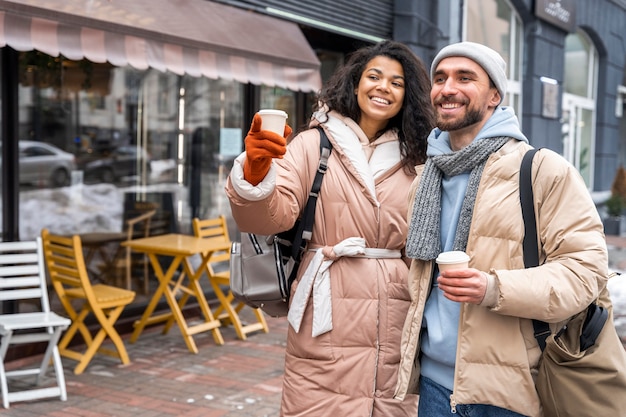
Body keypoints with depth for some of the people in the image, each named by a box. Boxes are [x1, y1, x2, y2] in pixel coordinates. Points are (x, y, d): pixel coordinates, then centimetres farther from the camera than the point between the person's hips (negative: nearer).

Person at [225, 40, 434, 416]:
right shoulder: (314, 144, 0)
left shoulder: (415, 160, 11)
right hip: (328, 326, -3)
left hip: (396, 327, 3)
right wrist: (256, 173, -31)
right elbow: (273, 216, -12)